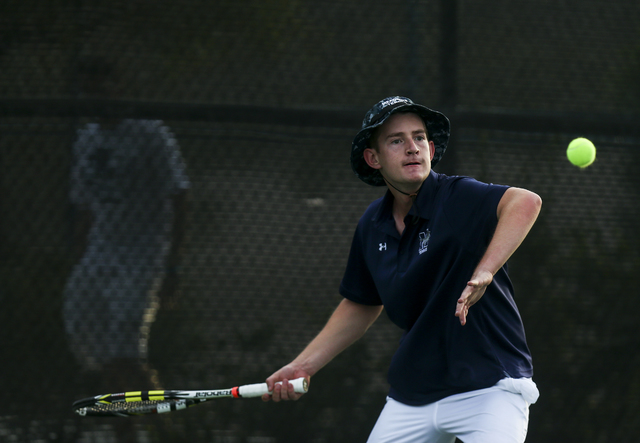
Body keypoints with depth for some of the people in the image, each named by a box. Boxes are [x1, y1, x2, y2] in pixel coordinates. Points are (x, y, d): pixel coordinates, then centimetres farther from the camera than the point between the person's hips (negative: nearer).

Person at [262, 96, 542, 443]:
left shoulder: (459, 199, -15)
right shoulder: (372, 226, 5)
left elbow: (526, 202, -36)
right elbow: (361, 306, 21)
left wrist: (482, 274, -47)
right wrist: (302, 366, 15)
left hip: (489, 386, -6)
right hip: (412, 396, 6)